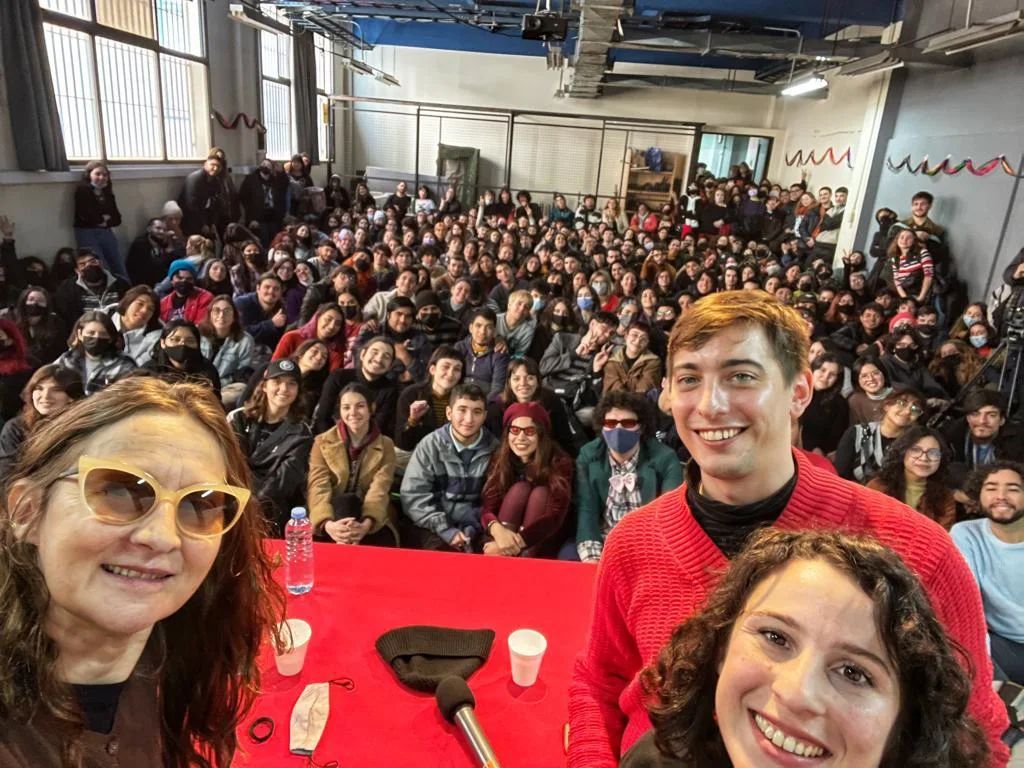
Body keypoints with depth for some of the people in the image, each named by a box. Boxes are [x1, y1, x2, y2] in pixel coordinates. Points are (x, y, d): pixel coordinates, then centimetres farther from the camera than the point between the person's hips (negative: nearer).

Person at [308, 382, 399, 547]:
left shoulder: (385, 445, 7)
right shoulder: (322, 442, 7)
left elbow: (379, 490, -9)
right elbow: (318, 488, -8)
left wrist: (366, 524, -31)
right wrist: (328, 524, -30)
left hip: (373, 523, -1)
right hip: (334, 519, 1)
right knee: (345, 501, -33)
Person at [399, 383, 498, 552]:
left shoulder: (493, 450, -1)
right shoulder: (430, 445, -3)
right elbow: (413, 496, -7)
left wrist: (472, 530, -12)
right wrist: (445, 529, -15)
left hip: (473, 529, 1)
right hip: (431, 527, -1)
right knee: (442, 550, -29)